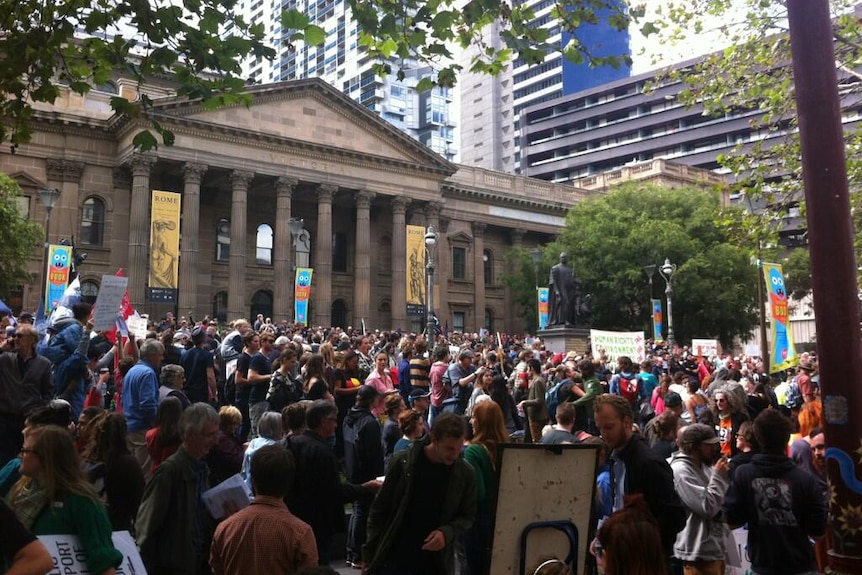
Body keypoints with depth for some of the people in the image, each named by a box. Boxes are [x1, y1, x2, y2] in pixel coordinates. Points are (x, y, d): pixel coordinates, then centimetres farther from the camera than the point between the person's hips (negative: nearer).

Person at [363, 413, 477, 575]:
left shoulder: (465, 473, -5)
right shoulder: (403, 462, -10)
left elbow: (467, 516, 6)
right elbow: (380, 509, -2)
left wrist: (447, 532, -14)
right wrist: (369, 552, -1)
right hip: (393, 559, -1)